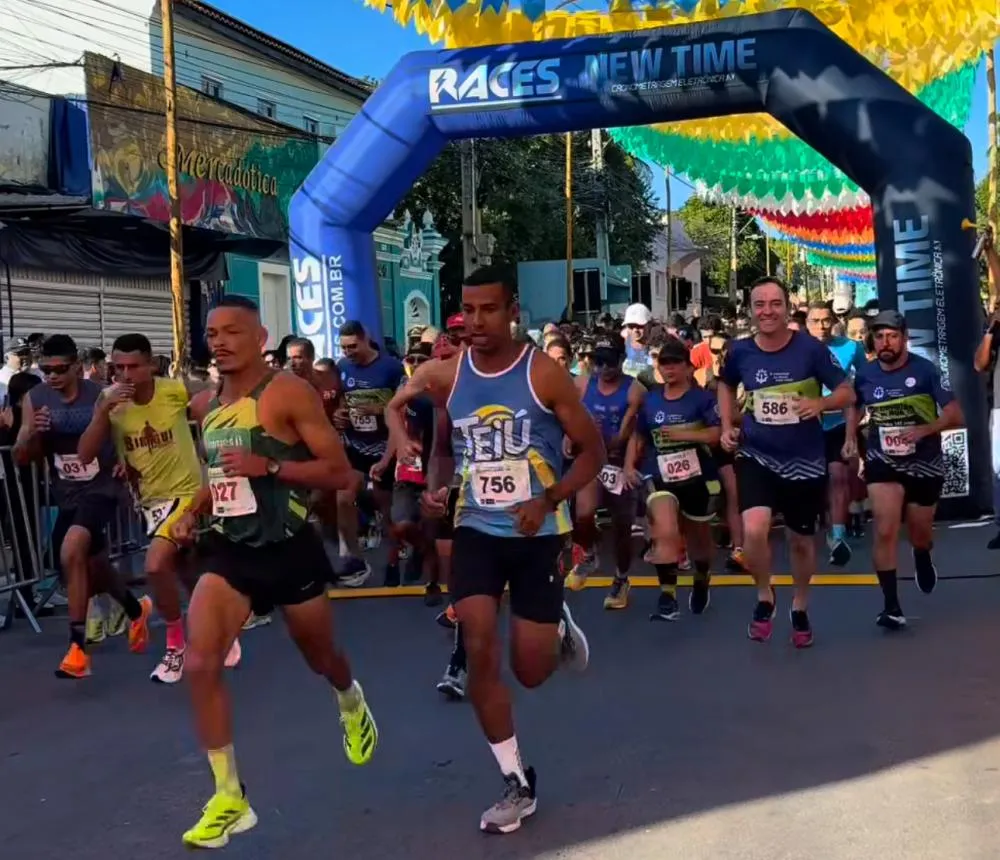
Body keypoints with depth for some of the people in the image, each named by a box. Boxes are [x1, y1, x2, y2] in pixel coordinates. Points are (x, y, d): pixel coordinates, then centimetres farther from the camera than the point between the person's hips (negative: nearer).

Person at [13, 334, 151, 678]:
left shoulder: (102, 396, -12)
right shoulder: (34, 399, -3)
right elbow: (20, 459, -1)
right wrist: (32, 434, -21)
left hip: (100, 489, -5)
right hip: (66, 496, 5)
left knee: (71, 552, -29)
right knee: (92, 570, 19)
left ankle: (78, 648, -20)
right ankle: (136, 610, 51)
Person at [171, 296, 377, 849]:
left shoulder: (288, 393, -14)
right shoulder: (205, 405, 7)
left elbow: (340, 473, -17)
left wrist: (269, 466, -28)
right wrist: (192, 513, 5)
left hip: (288, 549, -5)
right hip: (229, 549, 5)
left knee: (319, 657, 17)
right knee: (199, 665, -12)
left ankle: (352, 705, 55)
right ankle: (229, 798, 0)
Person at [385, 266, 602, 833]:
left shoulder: (544, 374, -13)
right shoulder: (444, 376, -2)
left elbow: (594, 451, -7)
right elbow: (396, 407, 18)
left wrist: (549, 499, -22)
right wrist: (409, 448, -4)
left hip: (539, 533, -2)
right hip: (477, 529, 3)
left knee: (531, 671, 1)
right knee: (480, 654, -8)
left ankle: (559, 628, 40)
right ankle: (518, 783, 10)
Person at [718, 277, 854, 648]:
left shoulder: (811, 348, -12)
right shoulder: (740, 351, -5)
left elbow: (847, 393, -5)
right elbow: (725, 384, 17)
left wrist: (820, 403, -25)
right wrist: (727, 426, 5)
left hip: (804, 460, 0)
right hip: (756, 455, 0)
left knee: (800, 540, 15)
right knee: (754, 530, -22)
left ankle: (800, 609, 41)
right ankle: (764, 597, 7)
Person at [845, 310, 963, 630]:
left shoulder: (926, 370, -15)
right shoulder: (865, 375, -5)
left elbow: (956, 415, -15)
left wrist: (924, 429, -31)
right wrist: (850, 439, 2)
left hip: (925, 463, -1)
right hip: (883, 462, 1)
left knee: (919, 534, 16)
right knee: (885, 531, -17)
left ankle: (922, 557, 54)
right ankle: (891, 606, -10)